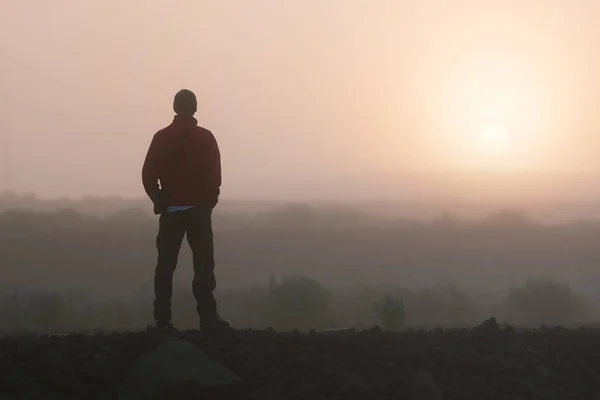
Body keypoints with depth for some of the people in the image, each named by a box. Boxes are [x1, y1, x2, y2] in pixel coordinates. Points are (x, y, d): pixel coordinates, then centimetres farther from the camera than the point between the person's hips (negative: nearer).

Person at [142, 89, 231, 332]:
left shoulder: (161, 137, 1)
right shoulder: (205, 137, -3)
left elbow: (148, 175, -2)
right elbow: (215, 175, -6)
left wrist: (160, 201, 11)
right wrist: (209, 202, 9)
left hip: (170, 210, 2)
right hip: (198, 209, -2)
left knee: (166, 265, 5)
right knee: (203, 264, 0)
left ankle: (162, 319, 1)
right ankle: (208, 317, -7)